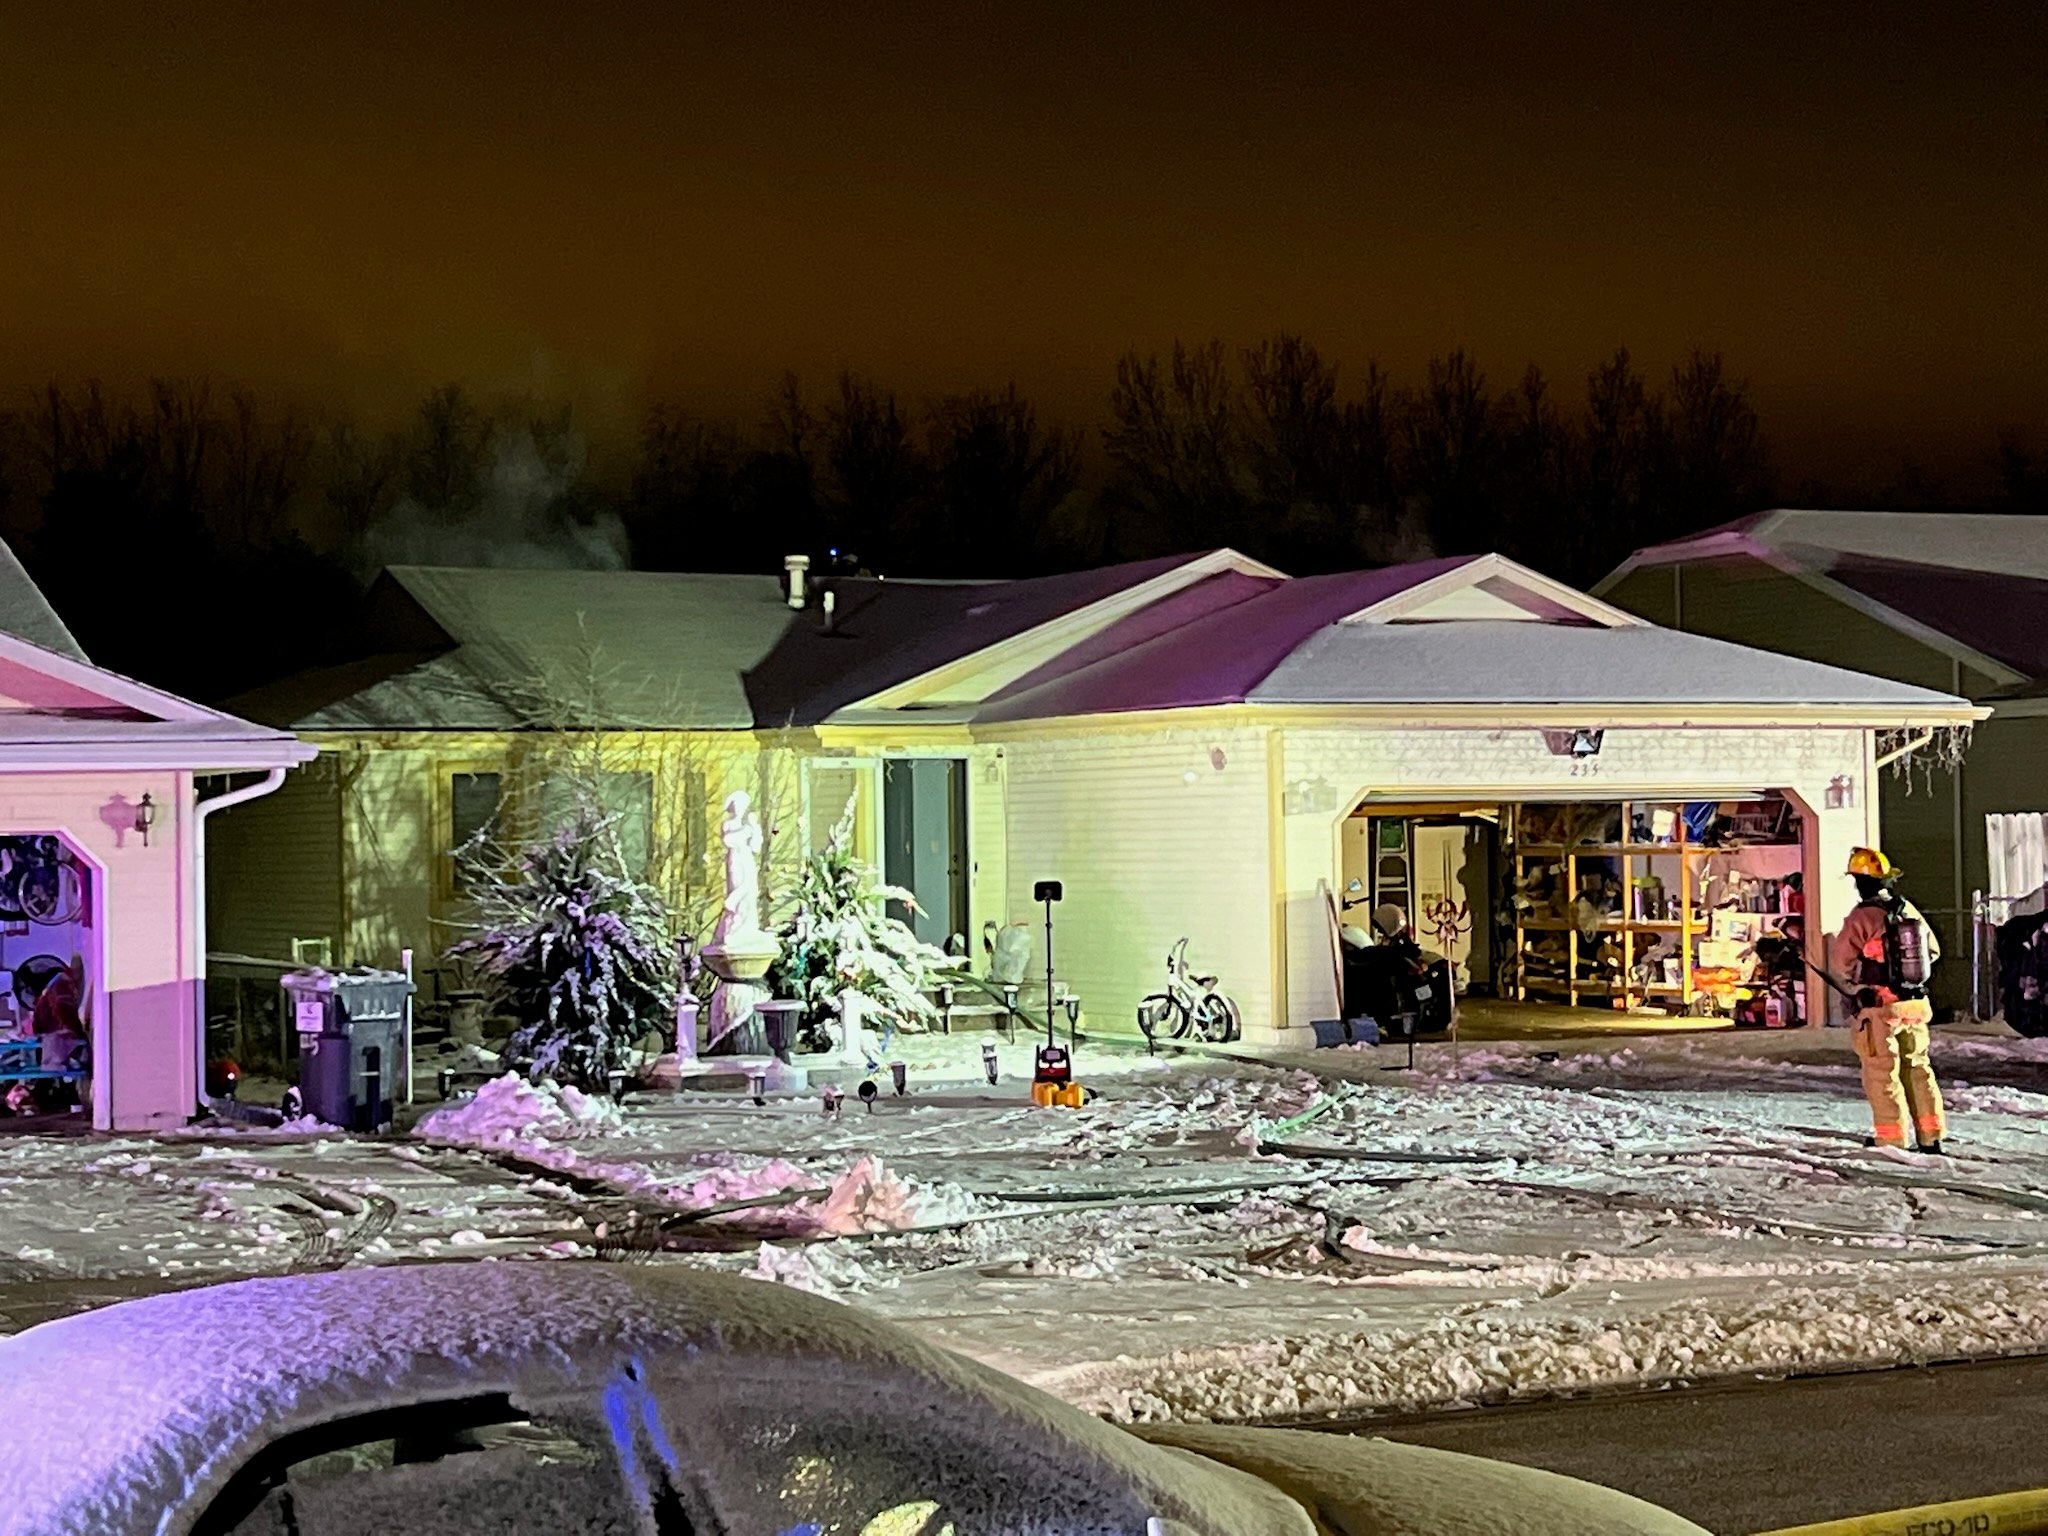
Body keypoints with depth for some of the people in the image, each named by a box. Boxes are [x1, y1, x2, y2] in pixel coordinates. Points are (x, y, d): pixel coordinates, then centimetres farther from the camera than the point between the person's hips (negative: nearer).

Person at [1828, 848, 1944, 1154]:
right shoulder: (1908, 910, 3)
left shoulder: (1862, 917, -16)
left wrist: (1855, 981, 11)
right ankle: (1930, 1136, 17)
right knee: (1917, 1067, 15)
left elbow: (1840, 961, -10)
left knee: (1882, 1072, 5)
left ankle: (1891, 1137, 7)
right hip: (1916, 1004, 6)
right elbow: (1933, 951, 15)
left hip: (1880, 1008, -6)